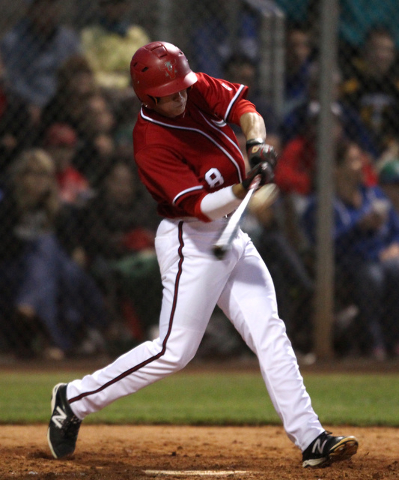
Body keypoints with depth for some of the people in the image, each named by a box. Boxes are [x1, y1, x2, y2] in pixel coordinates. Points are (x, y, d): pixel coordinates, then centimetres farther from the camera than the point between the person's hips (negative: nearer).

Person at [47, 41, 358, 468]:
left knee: (269, 333, 0)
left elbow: (244, 108, -2)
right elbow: (201, 206, -27)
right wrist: (242, 189, -44)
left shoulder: (197, 88, -2)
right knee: (174, 351, -7)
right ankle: (74, 399, 7)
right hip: (191, 242, -7)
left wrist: (258, 144, -22)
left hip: (232, 236, 8)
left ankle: (310, 438, -2)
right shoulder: (152, 144, -23)